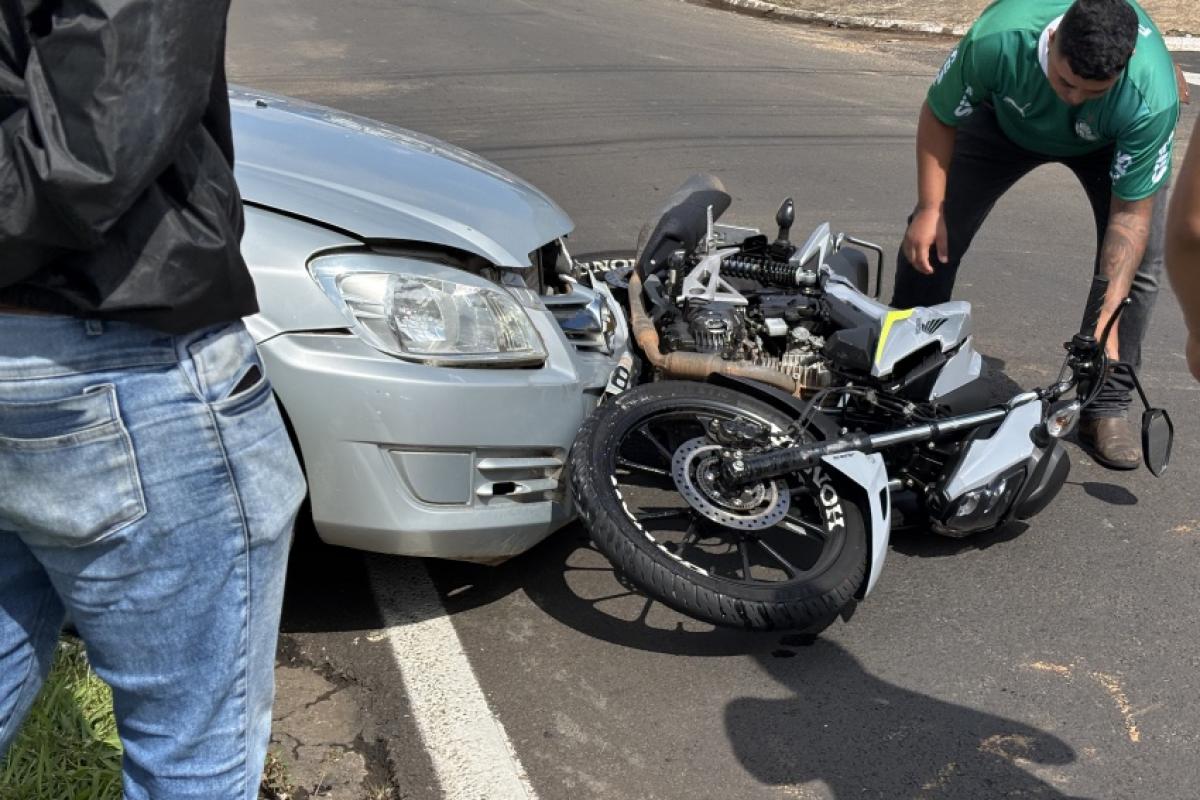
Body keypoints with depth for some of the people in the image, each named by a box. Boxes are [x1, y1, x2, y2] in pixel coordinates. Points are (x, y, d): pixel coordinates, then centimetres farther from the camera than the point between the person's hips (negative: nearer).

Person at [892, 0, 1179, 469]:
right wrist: (929, 209, -25)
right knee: (931, 239, -10)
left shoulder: (1152, 97, -40)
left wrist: (1108, 313, -36)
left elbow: (1131, 211, -31)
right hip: (1009, 121, 1)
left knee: (1139, 258, -17)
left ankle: (1107, 405, -2)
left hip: (1109, 143, 0)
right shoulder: (997, 39, -41)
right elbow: (939, 117, -22)